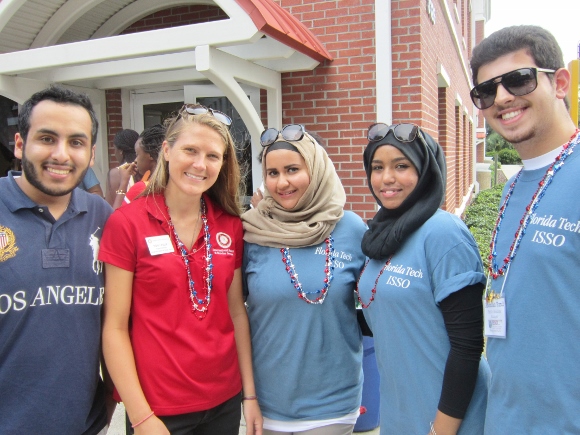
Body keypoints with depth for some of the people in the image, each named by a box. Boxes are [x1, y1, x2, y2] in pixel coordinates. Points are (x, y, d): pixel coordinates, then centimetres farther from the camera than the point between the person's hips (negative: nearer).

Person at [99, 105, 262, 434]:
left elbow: (236, 311, 4)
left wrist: (250, 394, 4)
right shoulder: (128, 222, -12)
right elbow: (115, 327, -11)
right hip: (158, 408, -4)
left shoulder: (231, 225, -1)